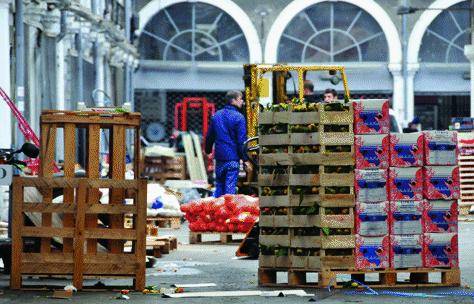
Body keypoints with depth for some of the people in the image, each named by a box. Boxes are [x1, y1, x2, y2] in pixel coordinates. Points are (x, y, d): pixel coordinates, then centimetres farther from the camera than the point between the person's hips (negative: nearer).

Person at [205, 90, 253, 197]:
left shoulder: (216, 116, 9)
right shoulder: (238, 118, -11)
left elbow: (209, 137, 17)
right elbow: (241, 141, -13)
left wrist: (208, 151, 30)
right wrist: (245, 160, -10)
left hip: (219, 157, 6)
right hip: (233, 158, -6)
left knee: (219, 186, 14)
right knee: (230, 187, -4)